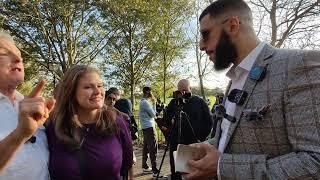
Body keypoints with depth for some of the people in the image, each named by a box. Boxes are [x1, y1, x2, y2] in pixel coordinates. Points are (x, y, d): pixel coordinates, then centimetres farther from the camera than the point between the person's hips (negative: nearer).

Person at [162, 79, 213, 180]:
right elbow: (165, 119, 10)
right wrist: (171, 121, -12)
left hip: (195, 144, -2)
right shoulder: (174, 102, 8)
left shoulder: (200, 102, 2)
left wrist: (201, 137, -4)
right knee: (175, 172, 7)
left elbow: (209, 121, 3)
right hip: (176, 144, 2)